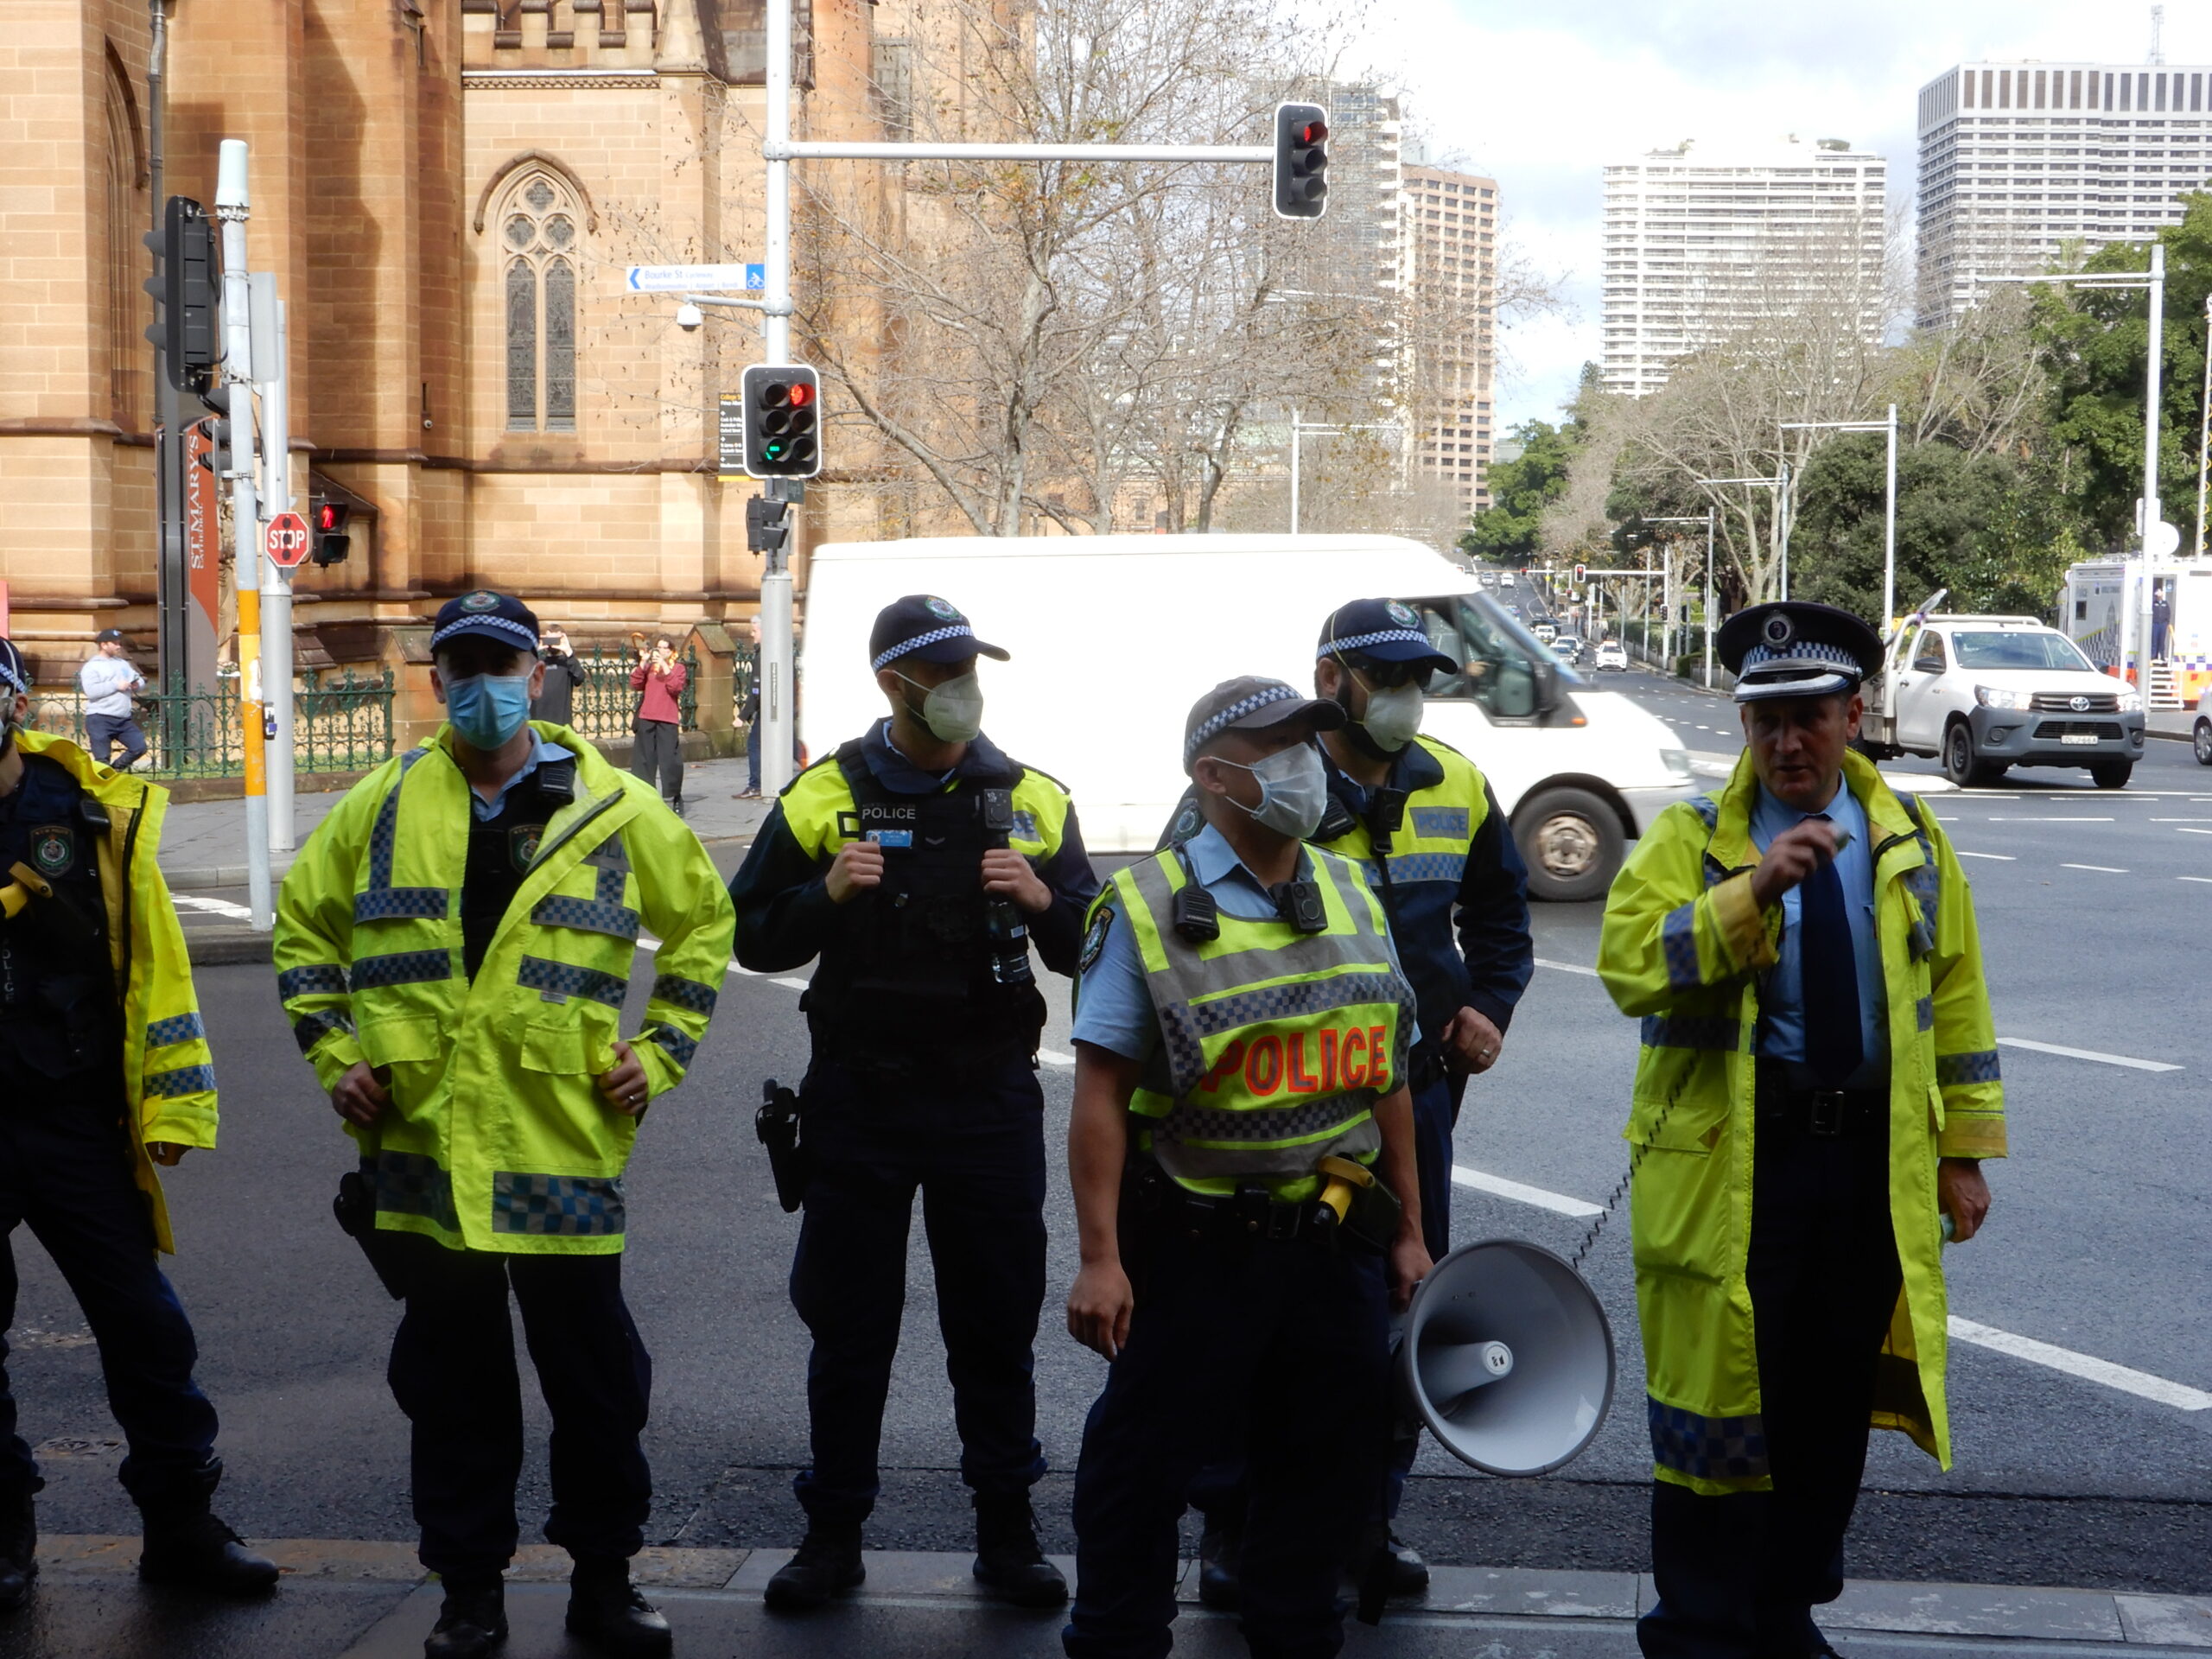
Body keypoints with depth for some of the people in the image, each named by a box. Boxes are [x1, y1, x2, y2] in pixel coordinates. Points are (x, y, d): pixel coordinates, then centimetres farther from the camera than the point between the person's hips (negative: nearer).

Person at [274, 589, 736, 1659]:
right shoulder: (382, 806, 5)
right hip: (422, 1145, 1)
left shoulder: (613, 808, 1)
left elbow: (704, 922, 11)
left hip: (564, 1145, -1)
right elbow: (302, 923, 16)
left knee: (595, 1378, 6)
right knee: (452, 1382, 10)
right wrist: (330, 1050, 6)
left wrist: (662, 1050, 4)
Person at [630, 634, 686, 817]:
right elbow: (635, 685, 2)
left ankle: (674, 798, 3)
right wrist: (643, 663, -7)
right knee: (644, 759, 5)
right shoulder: (649, 666, 14)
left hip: (668, 720, -3)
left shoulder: (678, 668, 6)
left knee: (669, 759, -6)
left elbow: (676, 688, -11)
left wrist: (664, 666, -14)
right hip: (646, 719, 3)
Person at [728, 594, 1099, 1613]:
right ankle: (833, 1535, 20)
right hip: (860, 1099, -1)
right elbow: (750, 936, 2)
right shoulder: (824, 798, 0)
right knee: (849, 1327, 8)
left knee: (996, 1326, 8)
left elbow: (1088, 949, 6)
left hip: (990, 1099, 1)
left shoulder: (1032, 800, 4)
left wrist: (1045, 901, -14)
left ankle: (1006, 1534, 21)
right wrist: (826, 893, -15)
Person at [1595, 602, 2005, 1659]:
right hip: (1729, 1162, -3)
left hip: (1874, 1164, 3)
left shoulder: (1911, 844, 8)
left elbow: (1956, 995, 11)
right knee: (1718, 1387, 1)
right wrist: (1753, 890, -28)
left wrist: (1965, 1150, 7)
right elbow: (1628, 963, -17)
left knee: (1835, 1400, 11)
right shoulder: (1691, 839, -2)